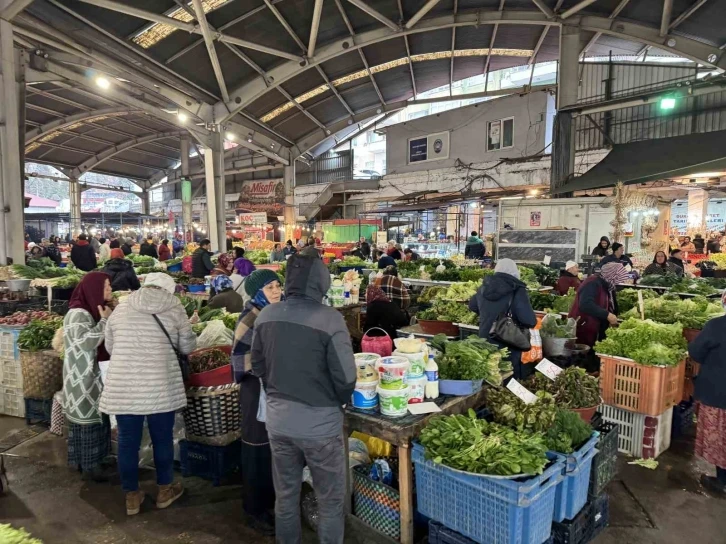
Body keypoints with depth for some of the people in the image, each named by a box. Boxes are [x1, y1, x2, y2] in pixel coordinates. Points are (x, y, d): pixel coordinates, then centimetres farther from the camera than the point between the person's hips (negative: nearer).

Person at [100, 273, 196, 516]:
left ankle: (132, 496, 29)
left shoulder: (120, 308, 6)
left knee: (127, 441, 14)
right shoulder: (174, 308, -1)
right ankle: (164, 490, 31)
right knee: (162, 439, 14)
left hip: (122, 387, 2)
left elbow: (109, 347, 17)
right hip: (160, 387, -2)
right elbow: (188, 346, 5)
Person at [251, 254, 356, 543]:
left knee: (285, 496, 22)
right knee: (330, 501, 15)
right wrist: (339, 402, 4)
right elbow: (345, 377, -17)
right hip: (320, 425, -5)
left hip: (277, 421, 5)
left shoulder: (266, 315, -4)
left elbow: (257, 367, 7)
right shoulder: (330, 319, -20)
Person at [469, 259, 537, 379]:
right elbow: (530, 321, -18)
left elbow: (472, 306, 21)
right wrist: (515, 319, 2)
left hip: (485, 341, 5)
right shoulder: (517, 290, -14)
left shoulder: (484, 286, 3)